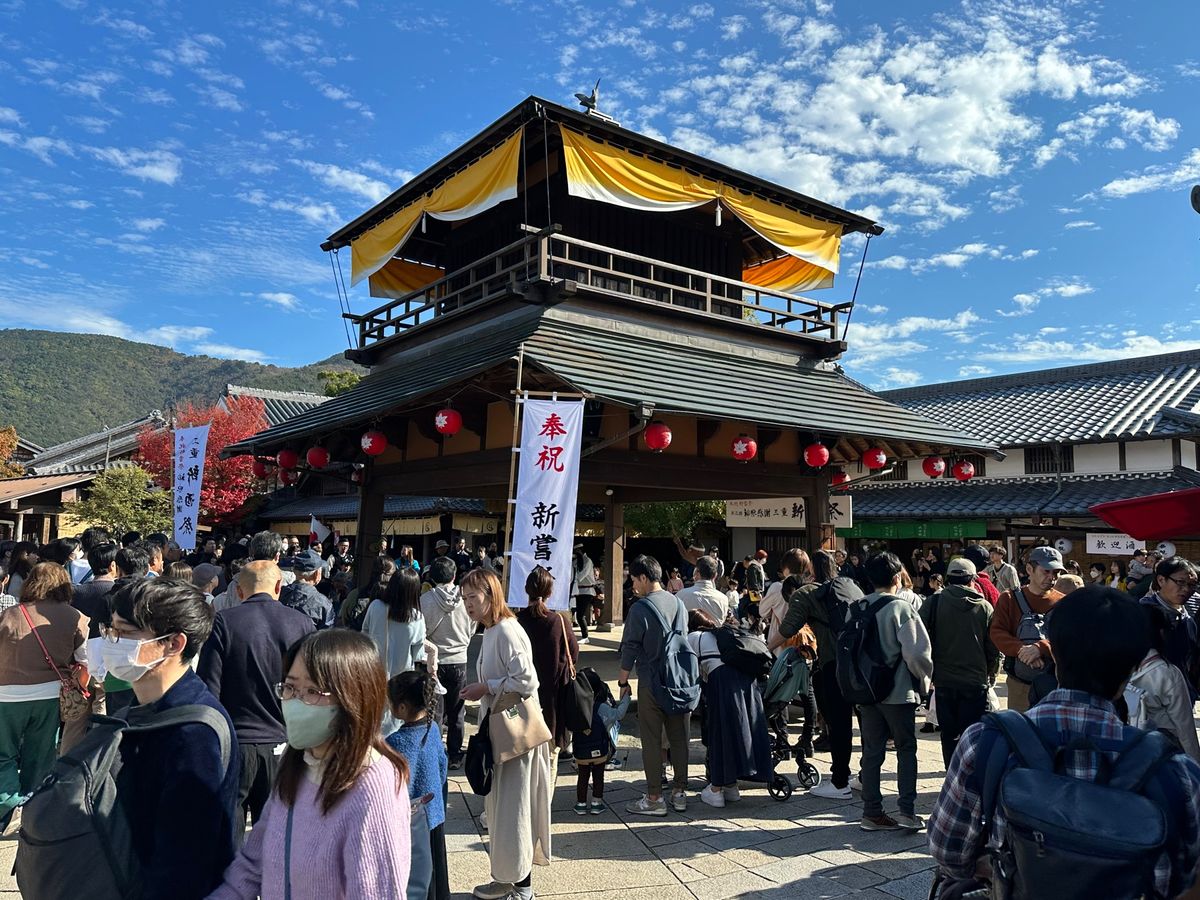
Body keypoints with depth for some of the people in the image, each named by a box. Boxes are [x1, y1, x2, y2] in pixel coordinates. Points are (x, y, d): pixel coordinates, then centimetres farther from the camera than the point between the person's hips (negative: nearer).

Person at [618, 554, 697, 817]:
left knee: (652, 741, 2)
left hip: (651, 684, -6)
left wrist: (623, 681, 0)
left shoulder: (640, 609, -13)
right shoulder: (678, 603, 7)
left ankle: (654, 798, 6)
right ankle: (680, 792, 20)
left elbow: (630, 649, -11)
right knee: (679, 738, 12)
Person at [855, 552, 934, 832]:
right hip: (898, 691, -5)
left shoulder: (858, 608, 3)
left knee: (872, 751, 10)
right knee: (906, 749, 10)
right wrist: (924, 678, 0)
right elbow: (916, 652, -18)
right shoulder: (900, 608, -14)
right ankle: (907, 811, 9)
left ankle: (872, 812, 15)